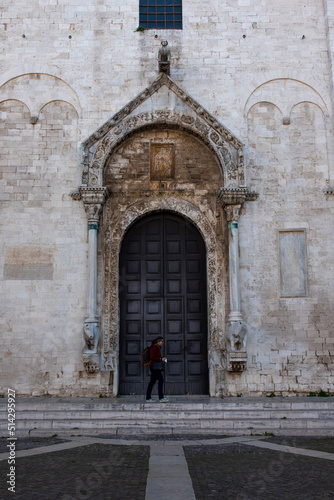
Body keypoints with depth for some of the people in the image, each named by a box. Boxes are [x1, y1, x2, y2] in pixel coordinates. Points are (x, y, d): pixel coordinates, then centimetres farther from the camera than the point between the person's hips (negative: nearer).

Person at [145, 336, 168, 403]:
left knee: (152, 382, 9)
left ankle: (148, 398, 11)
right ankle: (161, 398, -14)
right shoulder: (154, 347, -13)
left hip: (156, 367, 10)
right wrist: (161, 359, -14)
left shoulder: (157, 347, 18)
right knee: (161, 380, -12)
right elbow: (152, 357, -21)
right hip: (155, 366, -10)